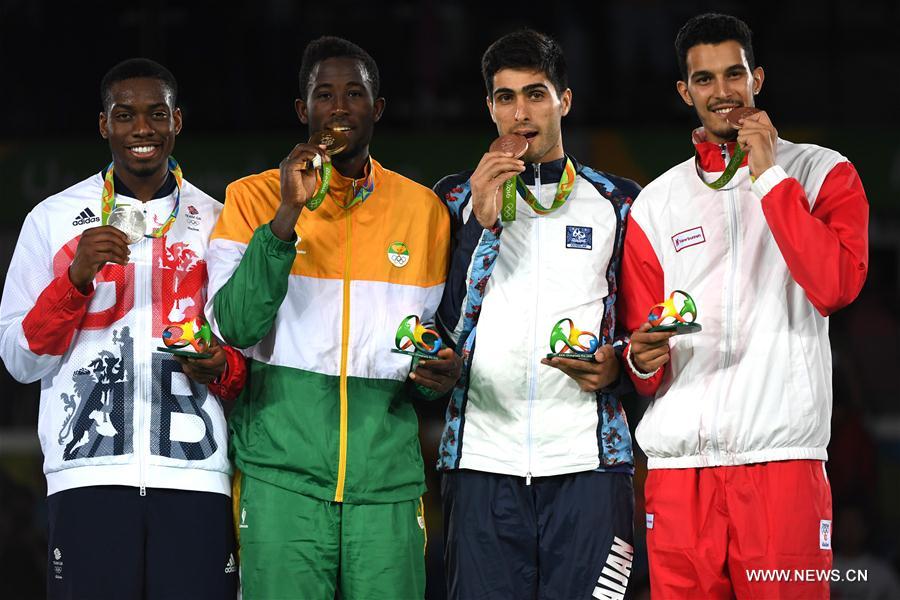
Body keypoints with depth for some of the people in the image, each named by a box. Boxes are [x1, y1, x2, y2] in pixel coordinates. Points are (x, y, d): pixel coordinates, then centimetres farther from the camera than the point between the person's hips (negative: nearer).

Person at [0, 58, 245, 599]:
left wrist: (222, 368, -4)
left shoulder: (218, 224, 14)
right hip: (89, 474, -1)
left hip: (195, 474, 1)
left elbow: (252, 360, 19)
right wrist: (75, 276, -9)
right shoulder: (53, 220, 11)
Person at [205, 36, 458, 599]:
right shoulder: (253, 198, 4)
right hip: (282, 475, -2)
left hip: (386, 480, 2)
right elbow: (234, 325, -8)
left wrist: (442, 368, -3)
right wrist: (287, 214, -15)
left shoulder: (422, 209, 11)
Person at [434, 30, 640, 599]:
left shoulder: (618, 202, 11)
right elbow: (443, 322, 2)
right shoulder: (457, 198, 12)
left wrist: (616, 365, -7)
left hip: (587, 462, 0)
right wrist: (482, 223, -8)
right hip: (484, 460, 0)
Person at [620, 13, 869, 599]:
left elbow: (836, 286, -11)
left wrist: (767, 176, -8)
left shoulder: (823, 173, 7)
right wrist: (646, 359, -6)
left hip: (781, 458, -3)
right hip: (678, 458, 3)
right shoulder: (656, 203, 16)